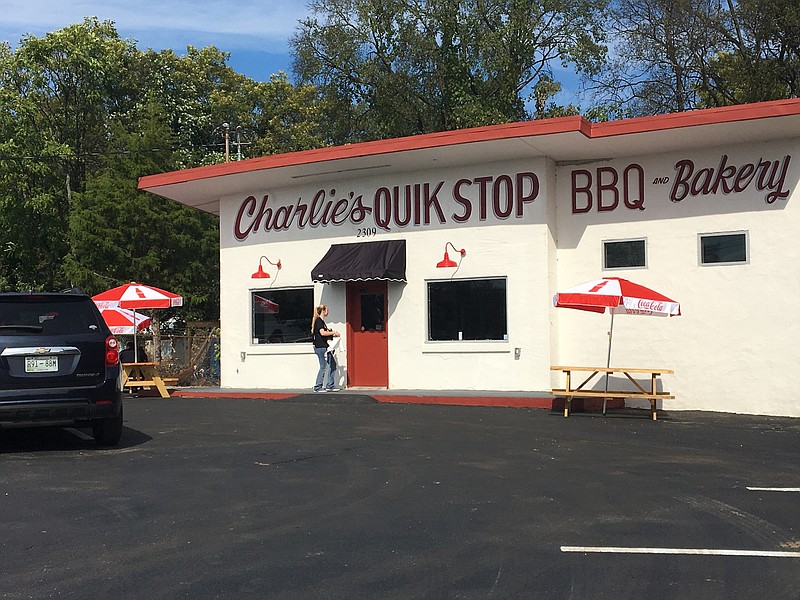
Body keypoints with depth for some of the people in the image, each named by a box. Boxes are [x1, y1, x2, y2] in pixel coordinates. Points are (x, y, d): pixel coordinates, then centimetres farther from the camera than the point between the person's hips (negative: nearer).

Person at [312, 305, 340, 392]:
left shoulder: (321, 321, 19)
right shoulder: (318, 321, -11)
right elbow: (322, 333, -24)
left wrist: (332, 335, 12)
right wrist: (333, 332, -14)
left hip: (325, 347, 10)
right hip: (321, 347, -10)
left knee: (332, 365, 9)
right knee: (323, 367, -6)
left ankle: (330, 386, 13)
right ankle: (317, 387, 1)